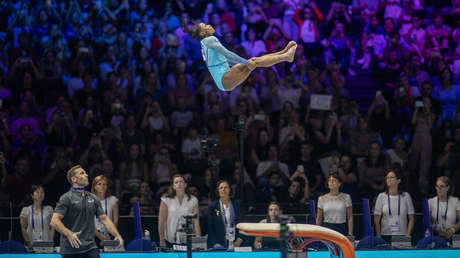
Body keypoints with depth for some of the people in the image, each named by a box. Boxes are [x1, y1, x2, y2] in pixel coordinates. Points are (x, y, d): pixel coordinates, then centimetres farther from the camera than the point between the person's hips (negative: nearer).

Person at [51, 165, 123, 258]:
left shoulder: (93, 198, 12)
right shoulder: (66, 198, -6)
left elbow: (104, 218, 13)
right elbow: (54, 221, -14)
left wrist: (117, 235, -2)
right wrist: (69, 234, -30)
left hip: (91, 249, 4)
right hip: (70, 249, -4)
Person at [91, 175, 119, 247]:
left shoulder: (112, 200, 9)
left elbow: (115, 220, 6)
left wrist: (108, 234, -10)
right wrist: (99, 235, -14)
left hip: (109, 235, 1)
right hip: (94, 235, -1)